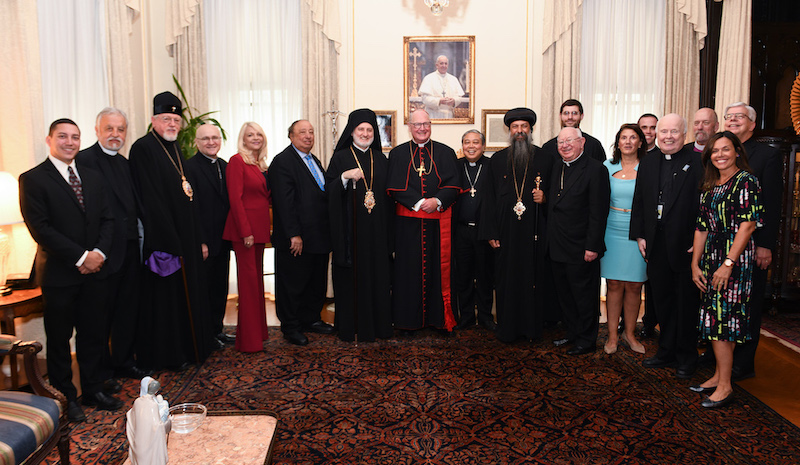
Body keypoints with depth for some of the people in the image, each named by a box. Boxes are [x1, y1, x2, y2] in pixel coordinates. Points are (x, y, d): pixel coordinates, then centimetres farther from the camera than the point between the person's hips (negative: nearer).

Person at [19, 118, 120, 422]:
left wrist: (99, 252, -8)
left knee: (94, 334, 12)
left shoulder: (93, 178, 12)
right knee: (59, 339, 8)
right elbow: (40, 228, -13)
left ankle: (93, 390, 26)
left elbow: (107, 219, 9)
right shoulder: (32, 179, -5)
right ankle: (65, 397, 22)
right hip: (59, 273, -5)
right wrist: (80, 257, -16)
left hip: (94, 270, 5)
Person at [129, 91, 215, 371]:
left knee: (187, 292, 16)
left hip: (185, 236, 8)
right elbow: (150, 200, -18)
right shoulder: (143, 148, -12)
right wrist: (167, 241, -22)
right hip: (163, 236, -8)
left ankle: (189, 346, 29)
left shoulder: (175, 149, 14)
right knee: (165, 295, 1)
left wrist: (197, 239, 15)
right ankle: (168, 355, 14)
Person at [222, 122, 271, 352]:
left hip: (259, 227, 8)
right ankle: (249, 339, 3)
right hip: (245, 227, -8)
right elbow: (235, 199, -14)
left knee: (257, 276, 14)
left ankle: (258, 329, 25)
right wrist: (246, 231, -18)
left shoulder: (261, 164, 15)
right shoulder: (237, 161, -8)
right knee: (248, 278, -5)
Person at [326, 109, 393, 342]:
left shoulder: (381, 159, 13)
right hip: (350, 228, -3)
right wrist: (345, 177, -23)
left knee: (378, 274, 5)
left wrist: (389, 230, 6)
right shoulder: (340, 158, 3)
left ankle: (377, 323, 16)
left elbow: (389, 194, 13)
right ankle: (349, 326, 9)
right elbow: (329, 190, -5)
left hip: (376, 229, 3)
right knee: (351, 276, 0)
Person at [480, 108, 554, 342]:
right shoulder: (497, 160, 7)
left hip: (535, 233, 0)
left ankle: (532, 327, 17)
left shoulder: (544, 160, 6)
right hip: (506, 233, 0)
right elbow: (490, 198, 6)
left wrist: (544, 198, -11)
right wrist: (491, 233, 1)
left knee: (534, 278, 3)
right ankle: (507, 329, 16)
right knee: (506, 280, 4)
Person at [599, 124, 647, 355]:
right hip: (613, 231, 1)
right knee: (614, 284, 4)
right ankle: (612, 334, 15)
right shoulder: (608, 166, 6)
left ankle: (629, 333, 21)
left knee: (634, 285, 5)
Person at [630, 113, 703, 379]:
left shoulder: (696, 163, -5)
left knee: (686, 303, 6)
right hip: (656, 247, 5)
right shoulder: (647, 163, 11)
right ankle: (666, 352, 27)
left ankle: (687, 357, 21)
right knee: (662, 301, 13)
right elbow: (639, 202, 12)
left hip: (685, 247, -5)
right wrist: (639, 236, 5)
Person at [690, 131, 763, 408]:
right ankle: (719, 376, 21)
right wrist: (695, 264, 7)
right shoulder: (709, 186, 13)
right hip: (710, 257, 7)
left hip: (735, 258, -7)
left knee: (722, 319, -7)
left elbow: (748, 226, -15)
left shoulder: (746, 181, -8)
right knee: (714, 319, 10)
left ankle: (725, 386, 2)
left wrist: (728, 263, -19)